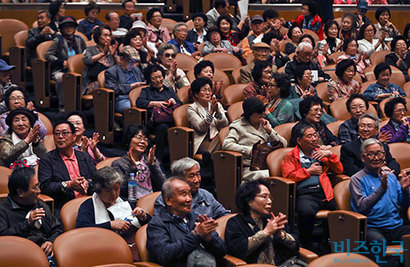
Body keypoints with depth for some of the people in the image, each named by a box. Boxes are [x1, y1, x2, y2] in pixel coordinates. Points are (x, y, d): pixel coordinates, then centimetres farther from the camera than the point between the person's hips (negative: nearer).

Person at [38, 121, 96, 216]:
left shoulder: (85, 157, 21)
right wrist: (69, 185, -16)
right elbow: (45, 186, -4)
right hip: (62, 208, -4)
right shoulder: (47, 160, 8)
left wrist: (87, 183, -8)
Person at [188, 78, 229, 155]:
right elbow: (201, 128, -9)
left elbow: (225, 124, 3)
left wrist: (218, 111, -14)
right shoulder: (192, 108, 7)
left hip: (217, 138, 5)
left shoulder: (218, 105, 20)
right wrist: (211, 112, -19)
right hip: (202, 141, -5)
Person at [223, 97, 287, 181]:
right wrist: (250, 151, -15)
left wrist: (269, 131, 3)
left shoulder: (265, 125, 23)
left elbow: (284, 144, 17)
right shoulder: (239, 126, 7)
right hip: (249, 168, -5)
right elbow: (226, 145, -9)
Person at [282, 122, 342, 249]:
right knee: (307, 212, -38)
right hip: (305, 194, -4)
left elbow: (339, 170, 27)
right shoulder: (291, 156, 16)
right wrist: (309, 171, 3)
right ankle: (305, 246, -18)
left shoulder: (321, 153, 30)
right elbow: (288, 175, -1)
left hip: (324, 192, 4)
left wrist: (330, 155, 12)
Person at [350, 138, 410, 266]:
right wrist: (381, 189, -18)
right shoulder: (357, 179, 4)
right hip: (373, 228, -5)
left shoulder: (391, 176, 21)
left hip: (396, 227, 5)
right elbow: (361, 206, -11)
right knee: (378, 241, -38)